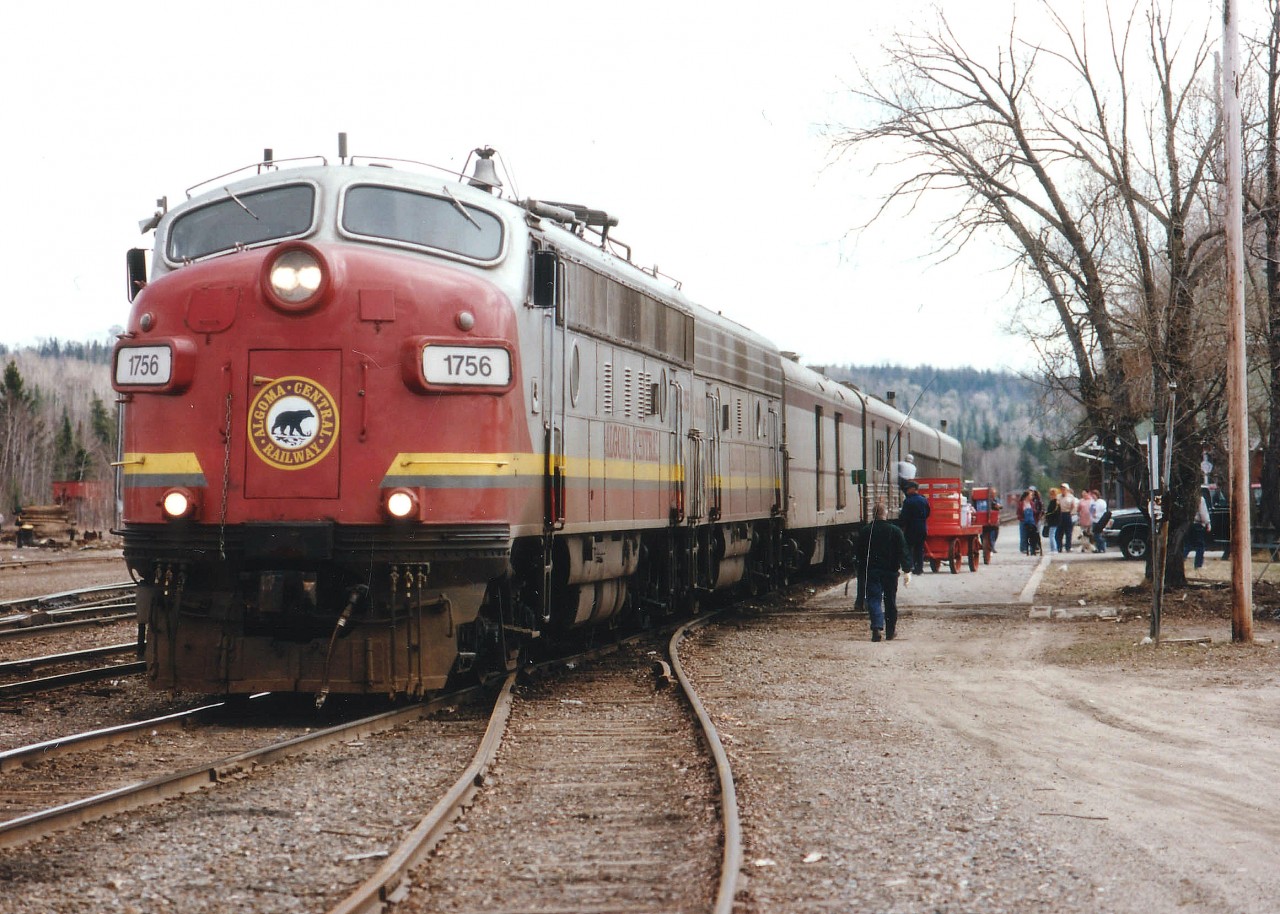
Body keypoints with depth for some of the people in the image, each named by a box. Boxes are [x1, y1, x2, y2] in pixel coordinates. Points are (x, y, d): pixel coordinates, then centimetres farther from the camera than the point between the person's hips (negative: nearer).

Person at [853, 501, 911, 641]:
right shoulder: (895, 531, -4)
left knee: (874, 599, -3)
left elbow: (857, 551, 6)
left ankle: (877, 628, -24)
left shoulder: (864, 531, -2)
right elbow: (903, 552, -6)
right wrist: (907, 571, -3)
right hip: (890, 572, 1)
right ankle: (891, 631, 22)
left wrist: (863, 567, 22)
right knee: (890, 601, 13)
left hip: (871, 572, -1)